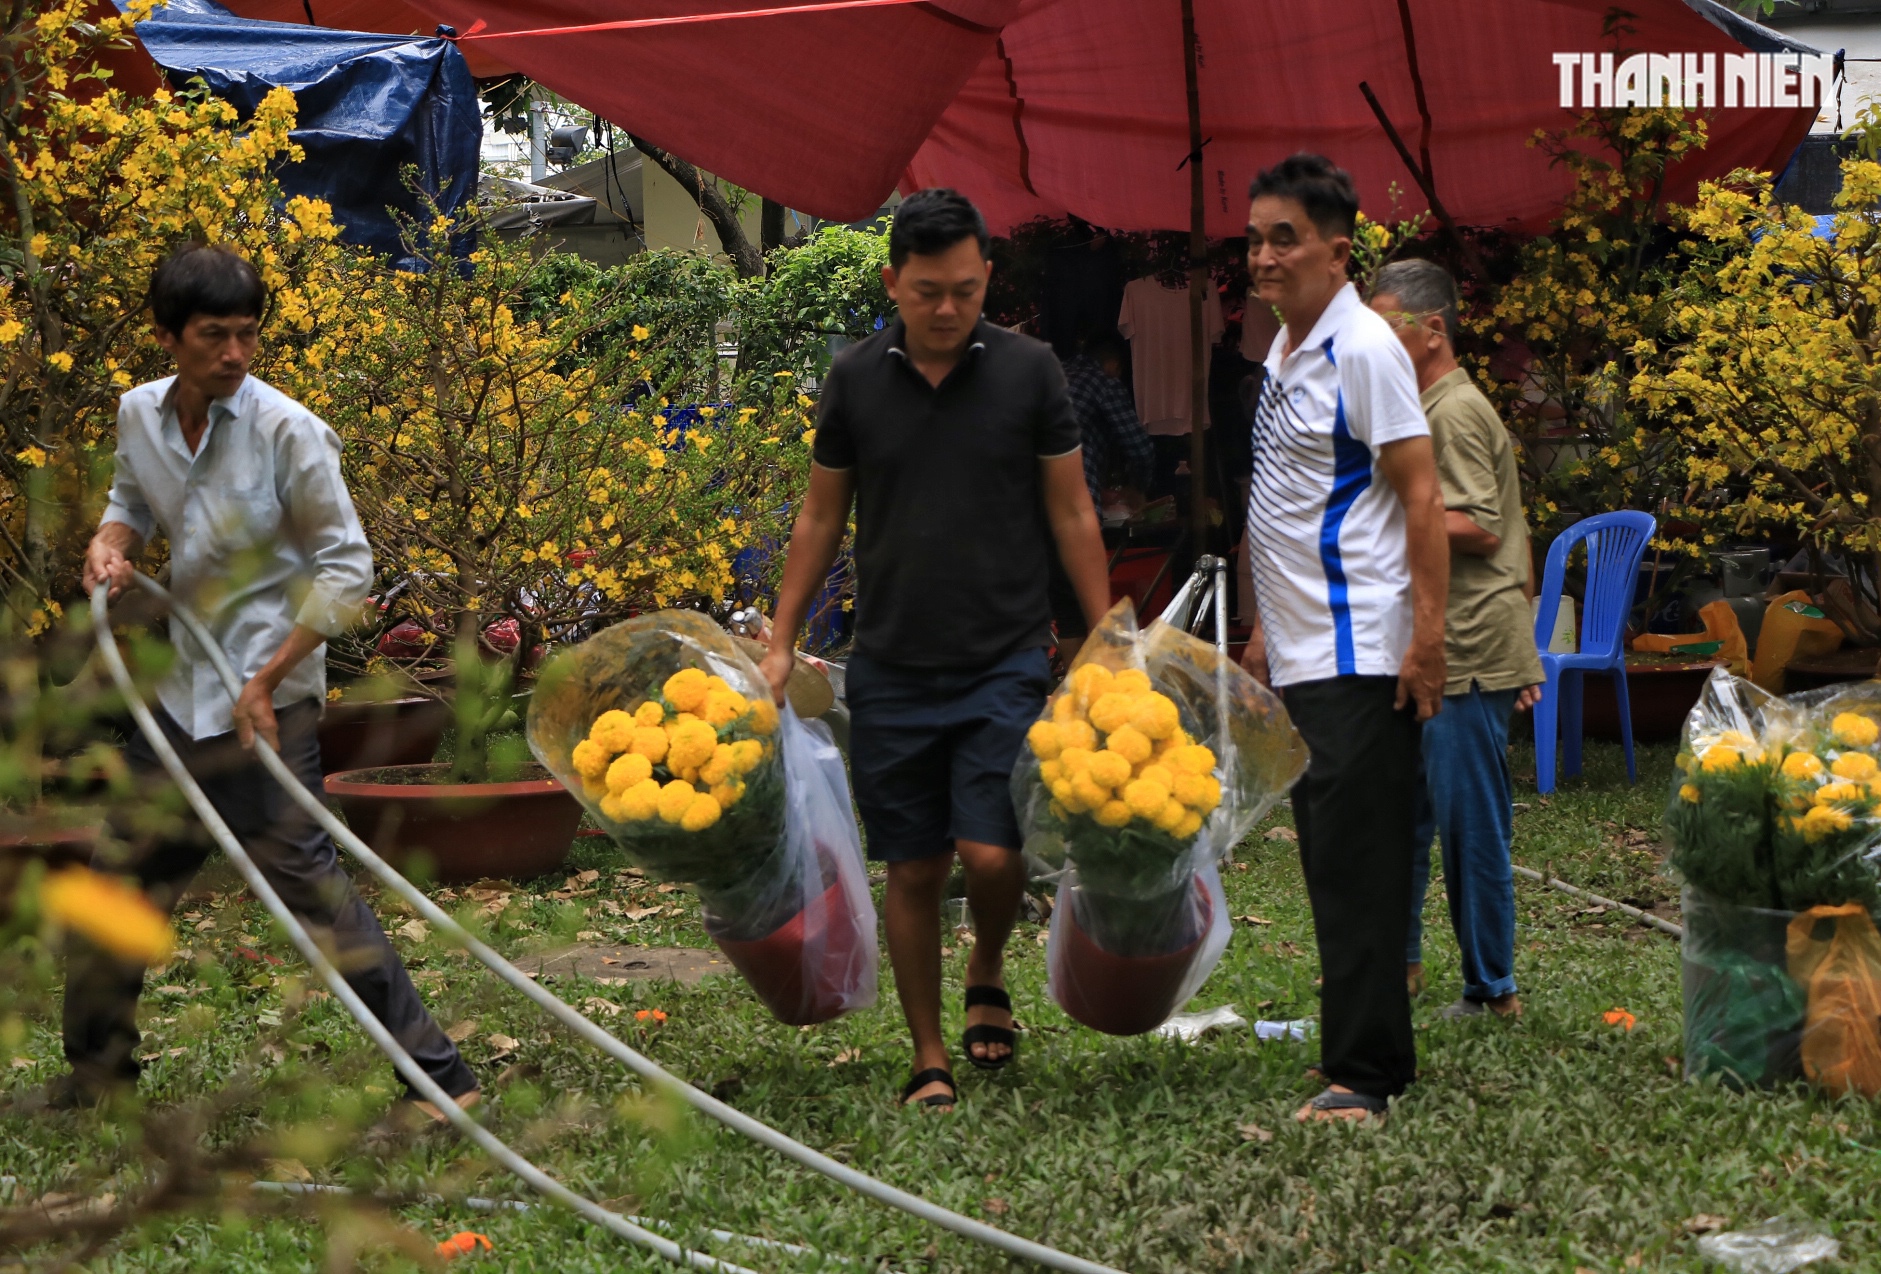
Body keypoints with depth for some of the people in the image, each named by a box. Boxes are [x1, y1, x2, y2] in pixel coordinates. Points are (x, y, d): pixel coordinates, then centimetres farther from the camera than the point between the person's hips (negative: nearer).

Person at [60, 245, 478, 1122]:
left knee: (301, 875, -13)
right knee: (122, 873, 15)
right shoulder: (139, 415, 3)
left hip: (266, 701, -7)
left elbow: (346, 565, -11)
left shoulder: (285, 431, -14)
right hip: (181, 694, 7)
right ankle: (97, 1065, 35)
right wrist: (110, 543, 0)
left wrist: (269, 679, -16)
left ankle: (436, 1073, -8)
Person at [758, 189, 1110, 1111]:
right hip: (891, 670, 2)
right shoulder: (854, 380, 3)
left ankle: (987, 976, 20)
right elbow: (821, 517, 11)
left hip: (1005, 663, -1)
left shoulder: (1029, 370, 0)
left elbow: (1070, 512, 5)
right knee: (913, 870, 4)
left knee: (991, 853, -12)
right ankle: (929, 1058, 17)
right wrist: (780, 643, 8)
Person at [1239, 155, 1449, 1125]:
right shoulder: (1283, 351, 16)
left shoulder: (1363, 350, -11)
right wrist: (1264, 627, 22)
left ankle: (1361, 1074, -4)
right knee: (1334, 866, 12)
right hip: (1300, 659, 9)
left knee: (1355, 865, -7)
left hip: (1359, 656, -9)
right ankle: (1383, 1055, 19)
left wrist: (1427, 631, -20)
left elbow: (1419, 496, -15)